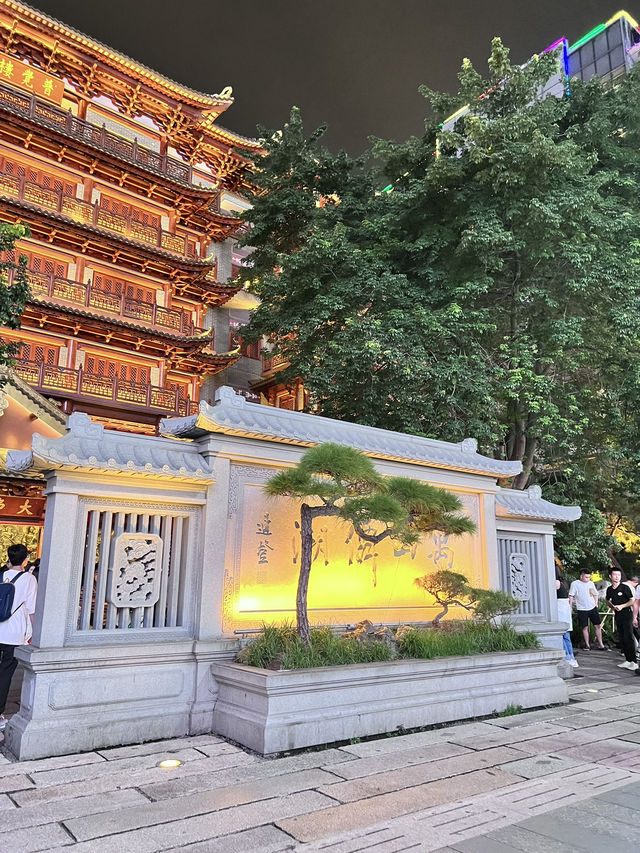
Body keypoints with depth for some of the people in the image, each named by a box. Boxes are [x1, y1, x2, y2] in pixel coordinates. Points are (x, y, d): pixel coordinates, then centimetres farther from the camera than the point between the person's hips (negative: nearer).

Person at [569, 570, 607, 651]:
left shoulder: (591, 583, 7)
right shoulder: (575, 584, -6)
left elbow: (595, 594, 20)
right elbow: (571, 596, -4)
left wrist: (596, 604, 11)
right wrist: (570, 607, -9)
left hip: (592, 608, 4)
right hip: (582, 610, -4)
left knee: (598, 626, 4)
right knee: (585, 627, 3)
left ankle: (600, 644, 14)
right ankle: (587, 645, 14)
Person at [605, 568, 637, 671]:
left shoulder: (625, 587, -8)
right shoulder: (609, 589, 8)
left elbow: (632, 601, -6)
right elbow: (608, 601, 24)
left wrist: (622, 606, -17)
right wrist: (613, 607, 6)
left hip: (627, 614, -6)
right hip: (617, 615, 6)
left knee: (629, 638, -10)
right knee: (622, 638, 9)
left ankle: (634, 662, -6)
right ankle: (628, 660, 17)